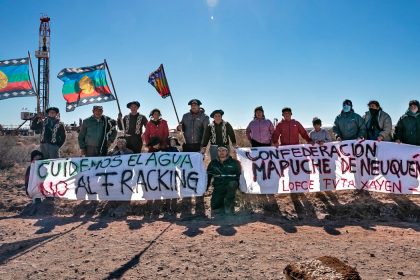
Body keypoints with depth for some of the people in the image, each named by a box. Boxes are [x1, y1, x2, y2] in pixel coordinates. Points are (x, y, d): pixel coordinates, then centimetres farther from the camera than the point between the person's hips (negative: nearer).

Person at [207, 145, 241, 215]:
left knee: (232, 183, -36)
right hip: (218, 188, 2)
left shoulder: (234, 163, 0)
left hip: (231, 187, -1)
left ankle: (229, 205, -17)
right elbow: (207, 176, 11)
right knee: (214, 208, -13)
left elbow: (239, 176, -1)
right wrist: (205, 188, 4)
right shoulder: (213, 163, 8)